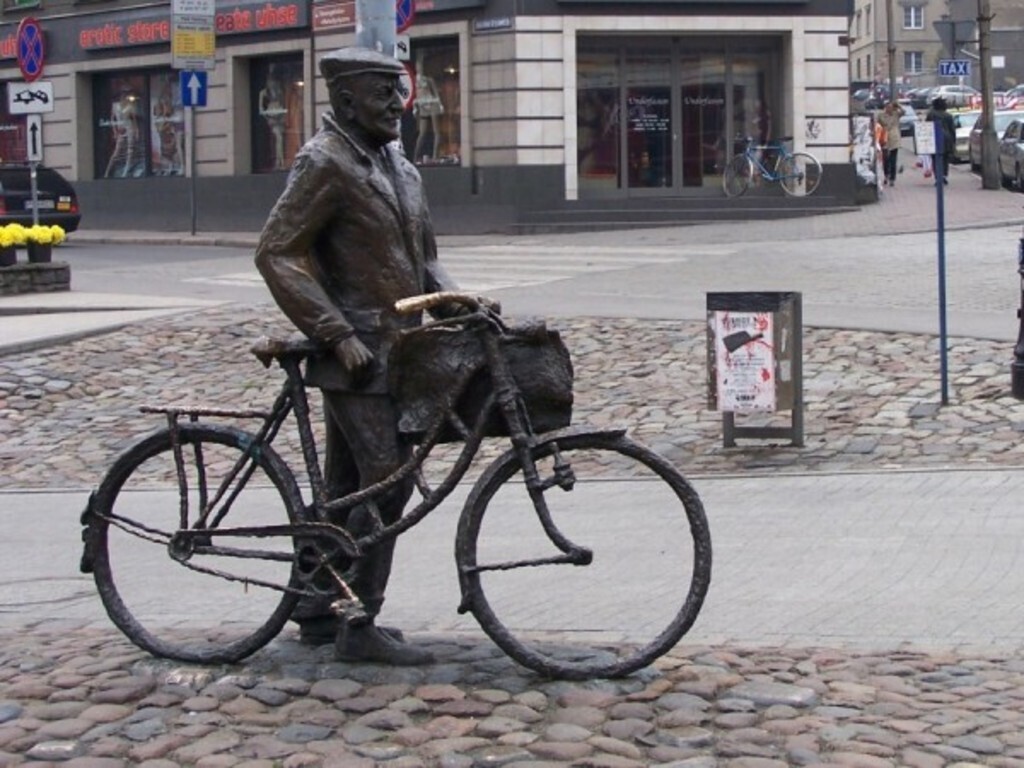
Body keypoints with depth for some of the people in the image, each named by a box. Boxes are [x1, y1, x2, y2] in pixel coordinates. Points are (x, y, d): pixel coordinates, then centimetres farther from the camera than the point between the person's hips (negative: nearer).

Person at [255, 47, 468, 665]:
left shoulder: (398, 166, 16)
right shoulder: (326, 163, -11)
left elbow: (423, 256, 23)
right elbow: (277, 254, -16)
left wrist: (458, 304, 5)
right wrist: (337, 334, -20)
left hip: (394, 350, 9)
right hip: (357, 352, -9)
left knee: (347, 486, 14)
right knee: (387, 480, -12)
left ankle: (318, 613, 24)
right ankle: (360, 626, -5)